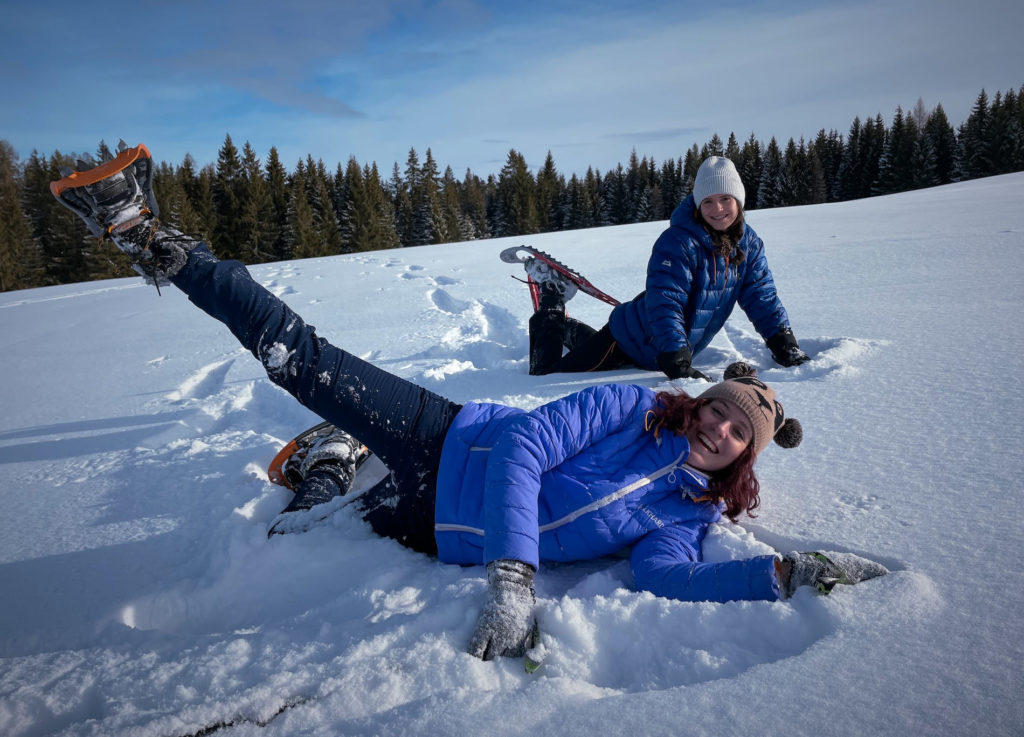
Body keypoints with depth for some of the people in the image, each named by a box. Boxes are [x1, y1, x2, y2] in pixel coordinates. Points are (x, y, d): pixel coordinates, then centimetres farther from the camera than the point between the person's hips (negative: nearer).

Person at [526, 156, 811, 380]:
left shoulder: (748, 243, -5)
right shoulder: (677, 243, -27)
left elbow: (762, 297, 1)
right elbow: (665, 305, -32)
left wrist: (785, 345, -6)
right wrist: (677, 363, -38)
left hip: (677, 349, 7)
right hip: (633, 341, -7)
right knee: (547, 375, -6)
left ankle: (564, 328, 50)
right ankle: (551, 303, 16)